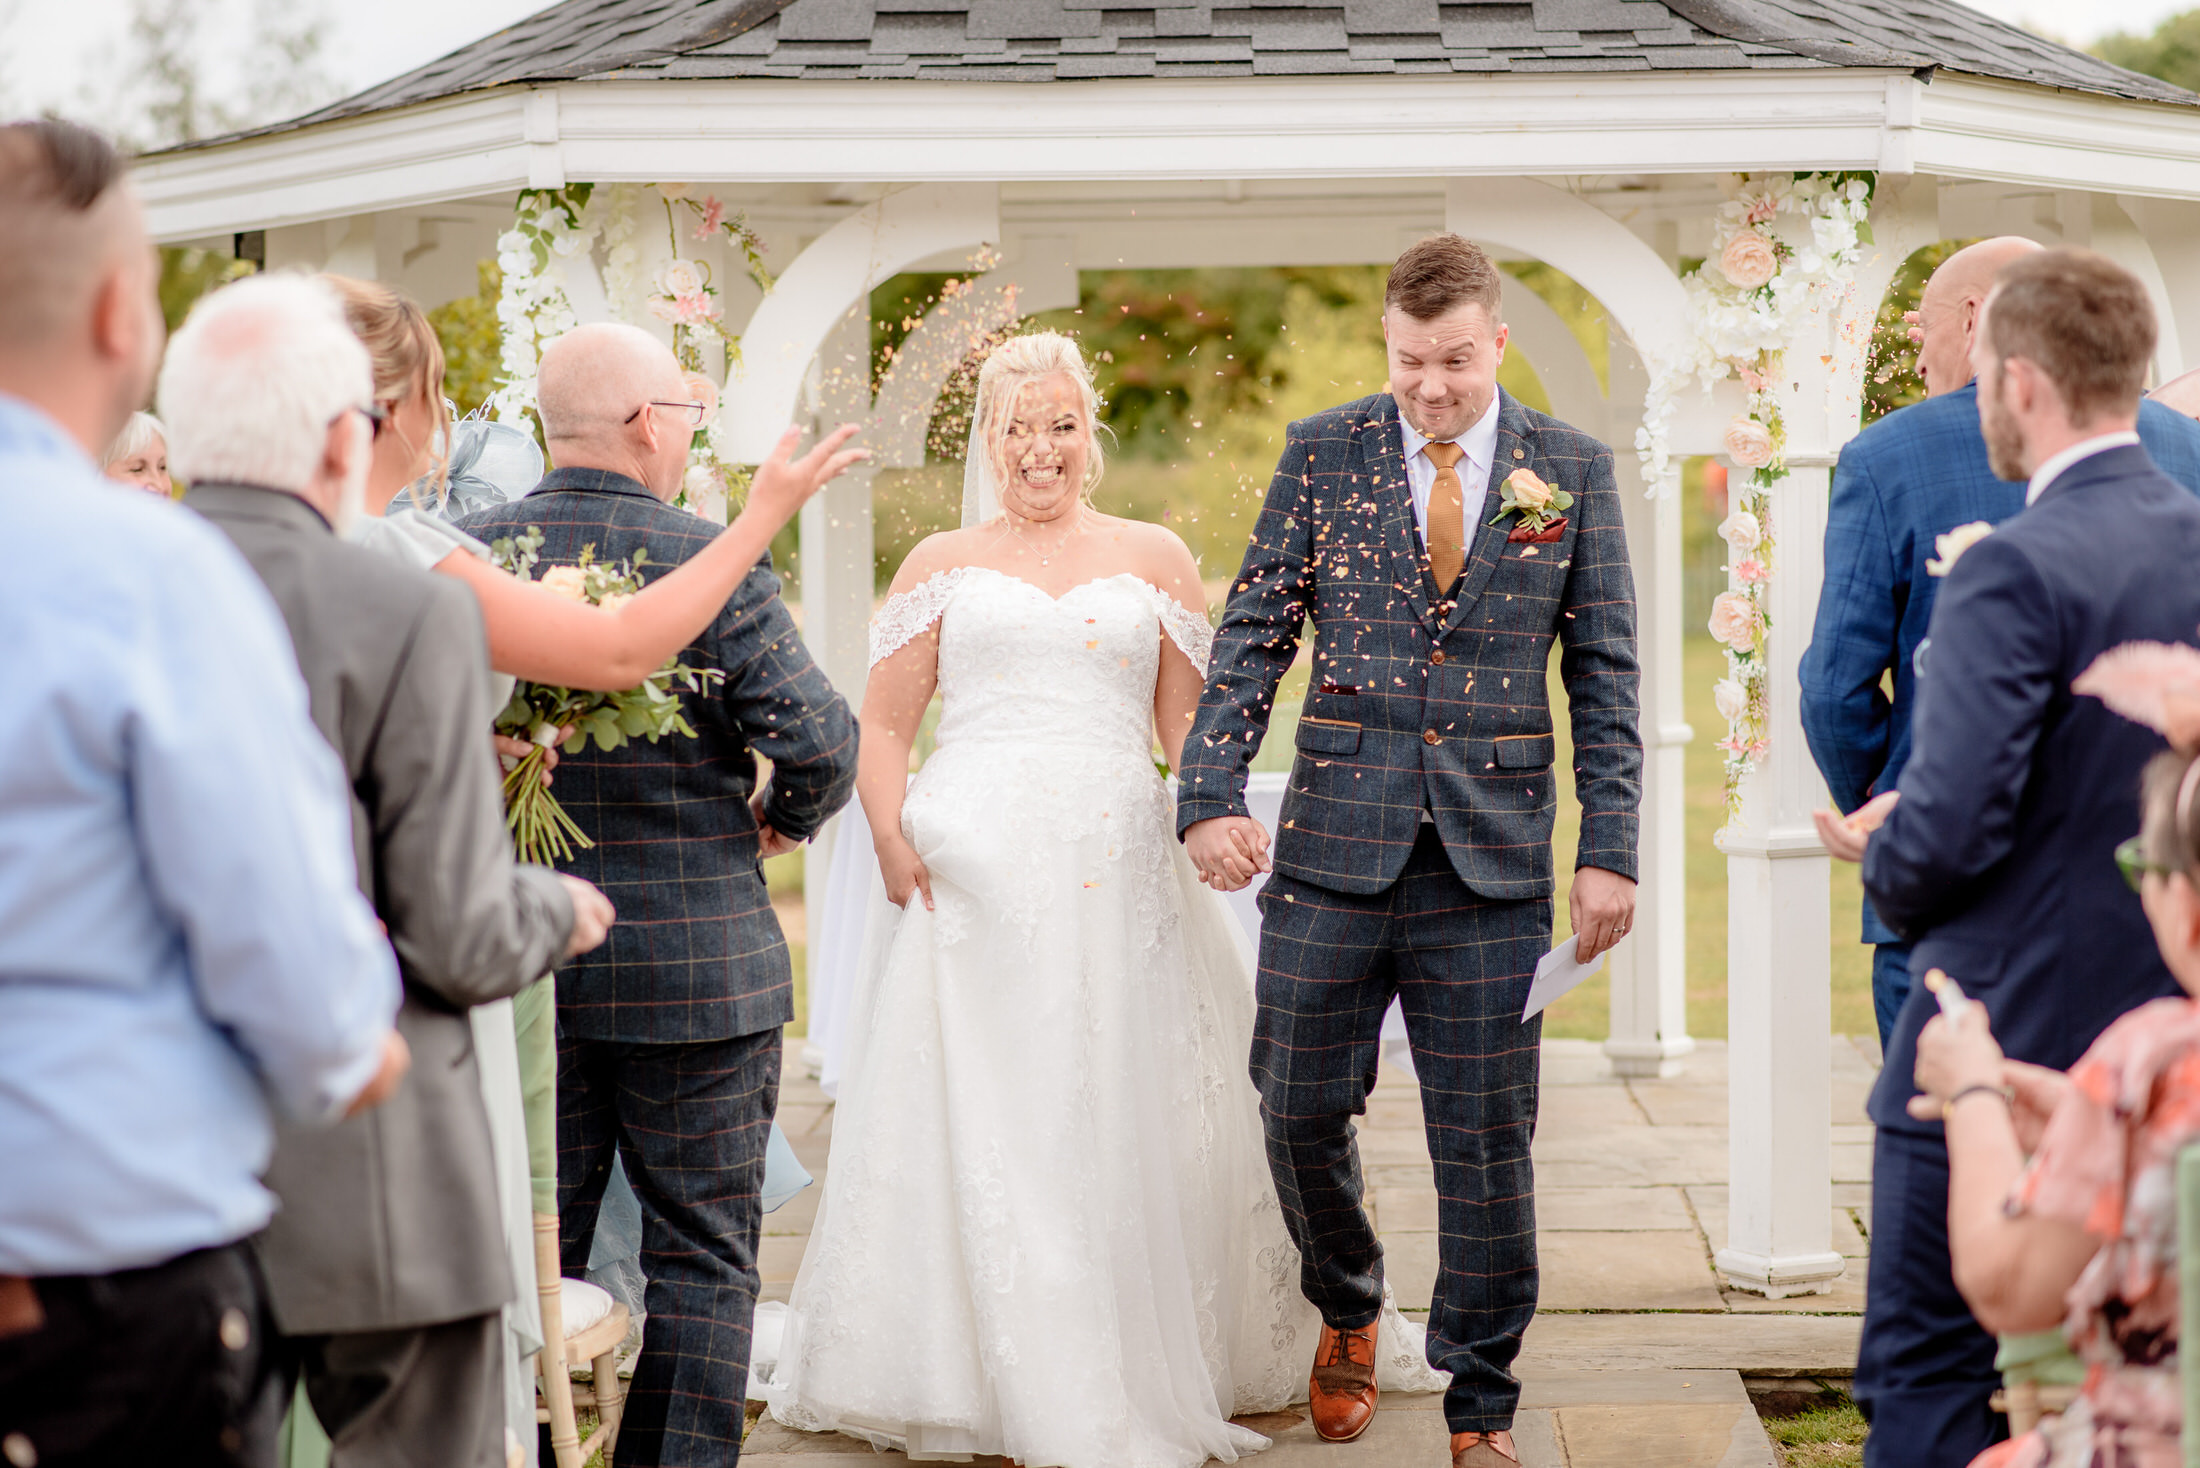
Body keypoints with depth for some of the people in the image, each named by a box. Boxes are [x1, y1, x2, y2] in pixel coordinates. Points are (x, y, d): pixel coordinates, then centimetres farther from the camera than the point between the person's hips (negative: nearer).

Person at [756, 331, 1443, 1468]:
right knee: (974, 1114, -2)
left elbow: (1189, 725, 11)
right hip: (971, 877, 0)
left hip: (1119, 874, 0)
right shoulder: (942, 565, 12)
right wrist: (892, 839, -6)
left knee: (1123, 1120, 2)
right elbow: (884, 726, 10)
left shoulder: (1154, 559, 13)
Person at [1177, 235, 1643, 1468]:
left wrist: (1610, 848, -2)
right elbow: (1253, 637, 3)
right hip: (1334, 852, 1)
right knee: (1301, 1109, 7)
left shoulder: (1572, 470, 3)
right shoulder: (1324, 453, 3)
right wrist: (1212, 794, -9)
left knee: (1487, 1145, 3)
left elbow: (1603, 674, 5)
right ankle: (1349, 1315, 36)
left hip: (1494, 862, -1)